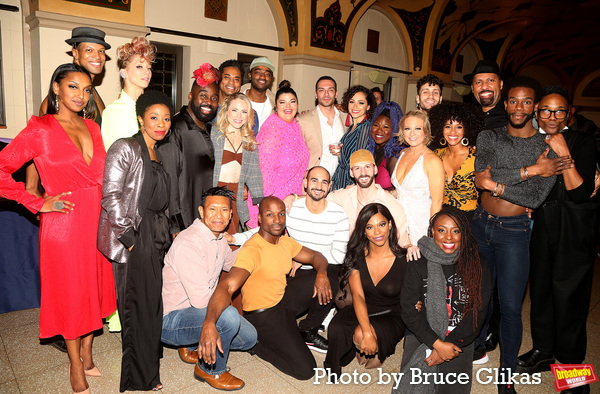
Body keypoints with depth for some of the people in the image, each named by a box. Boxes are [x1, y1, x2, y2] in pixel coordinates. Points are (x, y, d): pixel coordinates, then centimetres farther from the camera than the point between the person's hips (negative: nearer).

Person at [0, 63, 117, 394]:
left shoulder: (92, 128, 11)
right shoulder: (40, 129, -6)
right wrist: (39, 203, -10)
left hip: (96, 222, 6)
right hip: (63, 226, -5)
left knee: (95, 290, 14)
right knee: (71, 295, 7)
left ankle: (86, 357, 35)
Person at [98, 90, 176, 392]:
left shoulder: (159, 155, 16)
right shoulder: (125, 148, -6)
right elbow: (111, 196, -13)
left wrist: (166, 233, 14)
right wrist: (129, 237, -15)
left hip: (158, 239, 7)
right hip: (134, 242, -7)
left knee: (155, 307, 12)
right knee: (139, 310, -1)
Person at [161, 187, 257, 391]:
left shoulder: (218, 237, 3)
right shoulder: (188, 244, -28)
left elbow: (230, 262, 26)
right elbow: (200, 299, -30)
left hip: (196, 310, 9)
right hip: (169, 320, -9)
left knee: (249, 337, 7)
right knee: (229, 316, -33)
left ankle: (191, 347, 21)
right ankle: (211, 370, -4)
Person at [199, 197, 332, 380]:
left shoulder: (286, 242, -1)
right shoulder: (251, 250, -27)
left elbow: (315, 256, 8)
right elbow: (227, 286, -40)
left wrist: (322, 274, -17)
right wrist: (209, 323, -58)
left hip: (284, 301, 8)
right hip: (262, 315, -8)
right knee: (305, 369, -12)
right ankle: (256, 342, 6)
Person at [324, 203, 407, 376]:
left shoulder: (404, 259, -12)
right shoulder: (357, 255, -7)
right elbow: (358, 296, -17)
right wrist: (367, 332, -33)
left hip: (391, 316, -2)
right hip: (361, 311, 2)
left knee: (359, 335, -32)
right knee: (336, 329, -29)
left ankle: (377, 352, 3)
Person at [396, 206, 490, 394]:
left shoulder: (477, 266, -2)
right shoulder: (418, 265, -4)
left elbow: (477, 314, -2)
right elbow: (408, 310, -5)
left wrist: (450, 344, -10)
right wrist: (437, 344, -13)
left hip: (460, 340, 1)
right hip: (421, 335, -1)